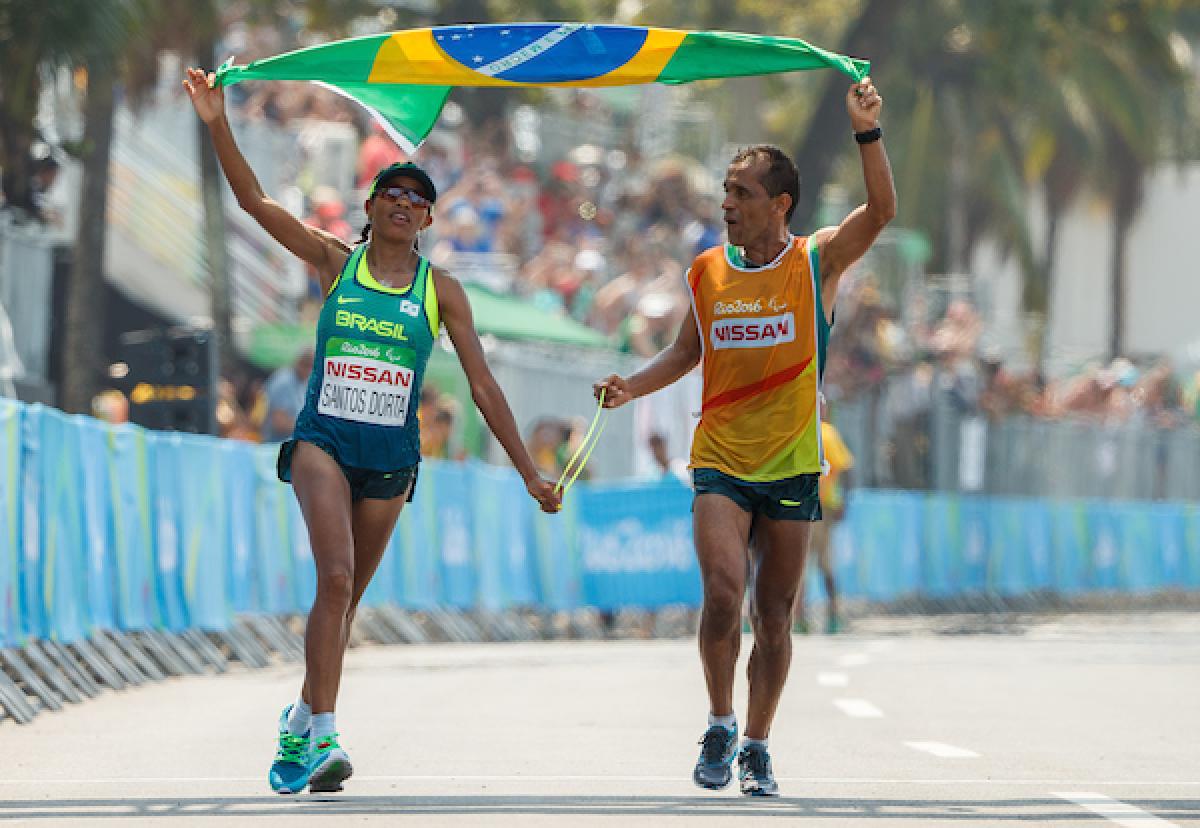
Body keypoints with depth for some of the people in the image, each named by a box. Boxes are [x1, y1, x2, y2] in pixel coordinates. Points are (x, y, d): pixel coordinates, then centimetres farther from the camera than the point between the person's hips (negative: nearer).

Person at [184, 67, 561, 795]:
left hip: (390, 456, 2)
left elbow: (483, 385, 4)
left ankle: (301, 722, 28)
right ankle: (324, 735, -24)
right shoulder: (336, 262, 4)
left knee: (345, 595, 9)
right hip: (322, 439, -2)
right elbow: (254, 201, -3)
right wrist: (219, 127, -15)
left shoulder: (440, 290, 5)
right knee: (337, 576, -22)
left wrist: (530, 472, 1)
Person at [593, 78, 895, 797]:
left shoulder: (816, 264, -3)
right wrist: (633, 388, 4)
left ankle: (756, 746, 18)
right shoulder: (707, 273, 6)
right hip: (720, 464, 1)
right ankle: (720, 725, 0)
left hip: (791, 467, -1)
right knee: (723, 592, -17)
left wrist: (869, 134, -27)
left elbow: (881, 211, -17)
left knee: (774, 615, 5)